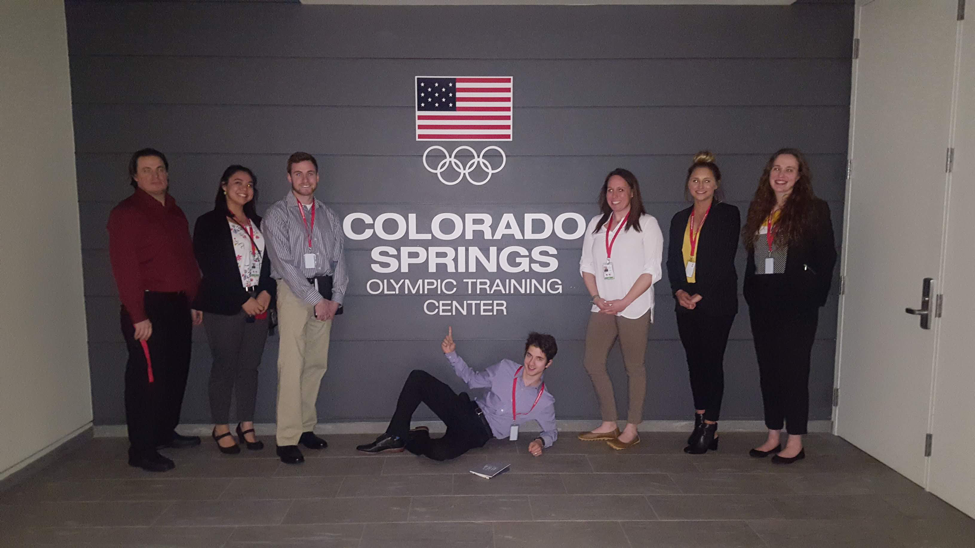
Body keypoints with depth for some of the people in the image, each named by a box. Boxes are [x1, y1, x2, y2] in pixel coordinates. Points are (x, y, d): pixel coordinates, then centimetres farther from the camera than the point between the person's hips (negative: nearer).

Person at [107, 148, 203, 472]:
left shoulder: (175, 213, 16)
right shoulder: (126, 214, -8)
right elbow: (124, 268, -15)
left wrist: (195, 302, 15)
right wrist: (138, 316, -19)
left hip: (178, 305, 8)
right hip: (149, 307, -8)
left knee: (177, 373, 14)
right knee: (148, 378, -4)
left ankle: (165, 432, 30)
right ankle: (141, 451, 6)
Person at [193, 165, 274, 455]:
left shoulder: (258, 223, 15)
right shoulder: (209, 223, -1)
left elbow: (270, 261, 12)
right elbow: (211, 268, -9)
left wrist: (266, 292, -6)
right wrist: (243, 300, -12)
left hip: (258, 307, 5)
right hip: (224, 308, -4)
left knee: (249, 366, 7)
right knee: (225, 366, 1)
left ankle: (246, 425, 17)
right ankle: (221, 428, 14)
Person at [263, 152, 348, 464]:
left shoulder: (328, 216, 15)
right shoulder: (277, 215, 1)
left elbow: (339, 259, 12)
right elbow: (285, 263, -7)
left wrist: (336, 298, -1)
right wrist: (315, 299, -11)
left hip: (325, 295, 5)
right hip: (293, 293, -4)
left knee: (317, 364, 6)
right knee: (292, 365, -9)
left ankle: (306, 427, 15)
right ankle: (288, 439, -7)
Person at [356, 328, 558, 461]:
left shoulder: (544, 401, -6)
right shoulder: (506, 368, 2)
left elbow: (551, 431, 8)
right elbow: (473, 379, 14)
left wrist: (541, 441, -15)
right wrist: (452, 354, 3)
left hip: (480, 432, -4)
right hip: (468, 412, 4)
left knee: (440, 452, -37)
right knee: (418, 377, -15)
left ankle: (414, 440, -2)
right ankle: (396, 437, -11)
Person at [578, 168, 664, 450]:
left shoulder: (646, 224, -2)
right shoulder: (597, 224, 13)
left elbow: (651, 270, -8)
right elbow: (587, 265, 10)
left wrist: (624, 302, -14)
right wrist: (597, 297, -5)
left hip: (634, 308, -5)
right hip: (602, 307, 5)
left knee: (634, 367, 3)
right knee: (593, 363, 5)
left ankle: (631, 429, 13)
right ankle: (609, 424, 18)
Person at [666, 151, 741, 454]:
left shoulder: (728, 215, -1)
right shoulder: (679, 219, 16)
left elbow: (724, 261, -9)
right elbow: (672, 262, 12)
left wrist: (700, 295, -14)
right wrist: (678, 291, -5)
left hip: (716, 302, -5)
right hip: (686, 302, 5)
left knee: (711, 361, -3)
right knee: (695, 361, 8)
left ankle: (710, 428, 4)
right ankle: (701, 423, 16)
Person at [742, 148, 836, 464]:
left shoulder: (814, 209, -3)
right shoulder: (758, 209, 12)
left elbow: (826, 258, -4)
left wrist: (814, 295, -9)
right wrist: (750, 292, 4)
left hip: (796, 303, -5)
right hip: (762, 301, 6)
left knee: (793, 369, -1)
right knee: (767, 369, 10)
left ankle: (795, 443, 9)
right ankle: (773, 437, 20)